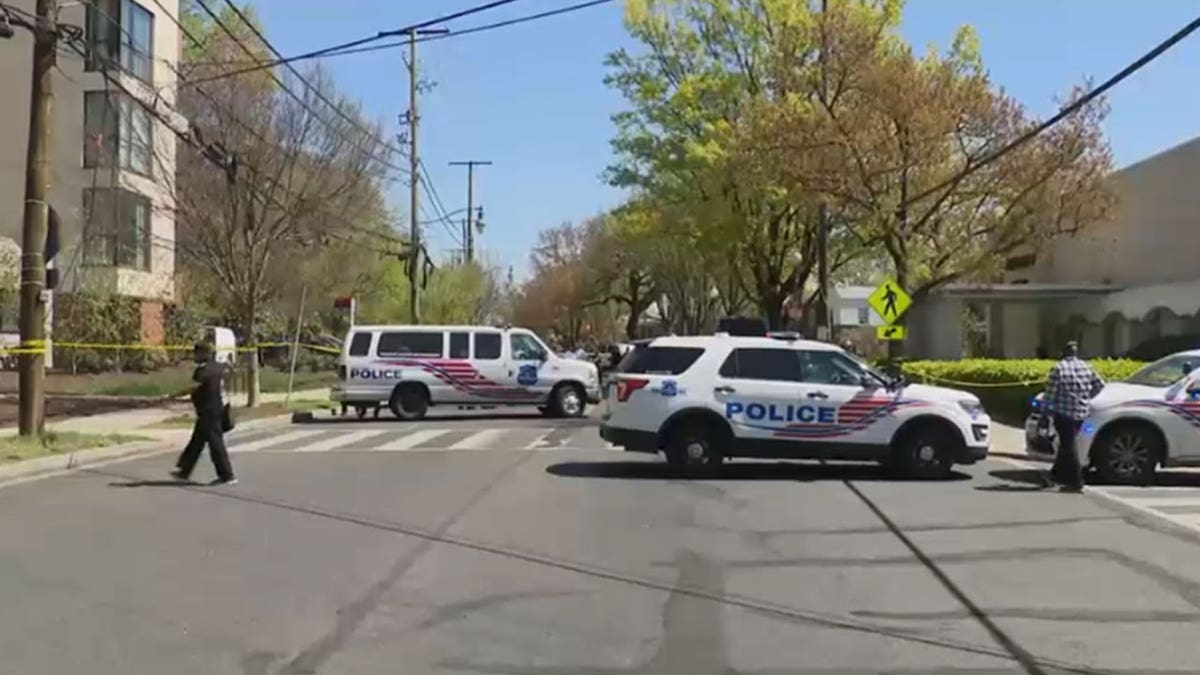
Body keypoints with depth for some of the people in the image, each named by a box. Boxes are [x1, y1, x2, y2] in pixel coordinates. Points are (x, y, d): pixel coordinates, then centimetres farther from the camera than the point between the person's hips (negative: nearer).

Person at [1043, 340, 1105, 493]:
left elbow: (1051, 392, -12)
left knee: (1068, 446, -1)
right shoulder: (1085, 366, 6)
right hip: (1081, 413, 6)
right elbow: (1099, 384, 10)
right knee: (1067, 443, 19)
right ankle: (1057, 474, 28)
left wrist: (1046, 408, 1)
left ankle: (1076, 482, -4)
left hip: (1063, 413, -6)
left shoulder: (1059, 368, -12)